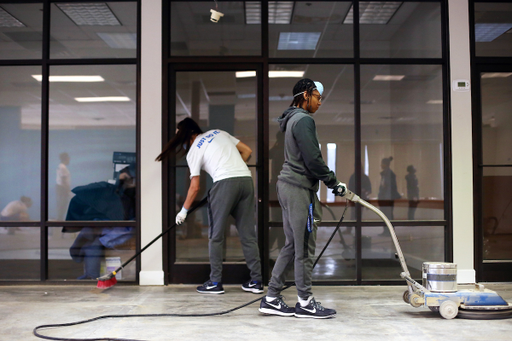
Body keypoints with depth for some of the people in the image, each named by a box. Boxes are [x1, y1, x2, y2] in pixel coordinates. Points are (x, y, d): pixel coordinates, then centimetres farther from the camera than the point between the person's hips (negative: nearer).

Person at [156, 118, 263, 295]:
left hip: (225, 182, -6)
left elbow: (195, 187, 7)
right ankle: (256, 281, 11)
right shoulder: (219, 132, 22)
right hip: (246, 179, 6)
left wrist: (184, 211, 18)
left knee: (216, 236, 6)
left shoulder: (193, 151, 8)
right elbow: (247, 150, 18)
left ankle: (215, 283, 10)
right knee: (248, 234, 9)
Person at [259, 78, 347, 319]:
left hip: (287, 185, 11)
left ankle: (271, 299, 16)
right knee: (304, 248, -3)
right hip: (300, 189, -11)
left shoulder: (293, 119, 18)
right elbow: (313, 160, -17)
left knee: (292, 245, 13)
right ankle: (305, 303, 7)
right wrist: (334, 183, -10)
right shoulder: (303, 120, -13)